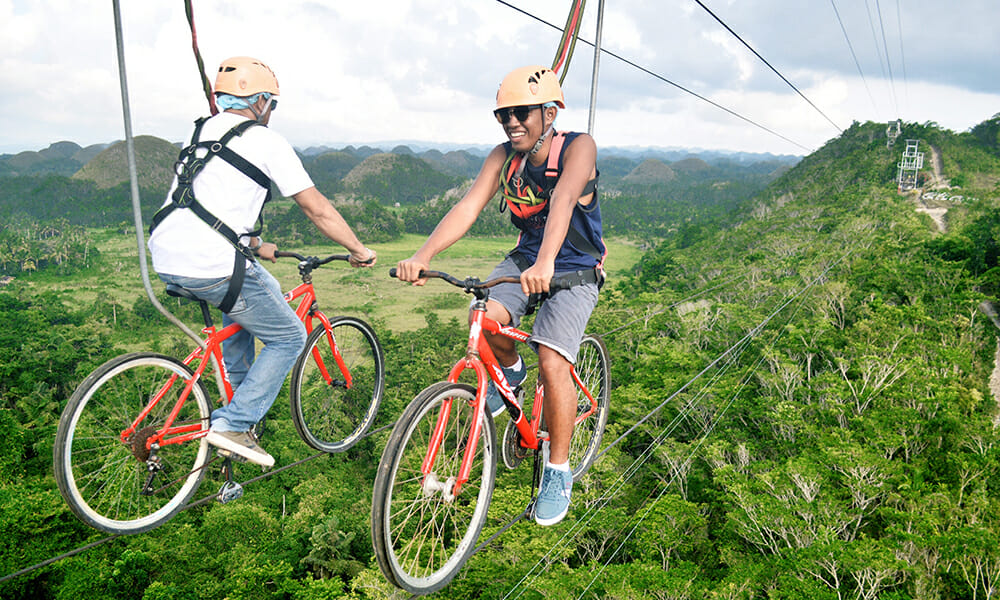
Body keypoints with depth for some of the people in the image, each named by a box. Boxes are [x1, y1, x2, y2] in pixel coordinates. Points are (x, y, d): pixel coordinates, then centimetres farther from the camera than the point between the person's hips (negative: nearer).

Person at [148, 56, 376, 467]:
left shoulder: (201, 133, 22)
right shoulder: (266, 141, 0)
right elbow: (316, 208, 1)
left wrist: (255, 246, 39)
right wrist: (359, 250, 11)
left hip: (164, 259, 8)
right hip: (212, 266, -8)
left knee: (249, 296, 34)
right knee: (288, 338, 8)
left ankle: (239, 399, 34)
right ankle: (233, 425, 0)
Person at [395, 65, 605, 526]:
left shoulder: (578, 148, -20)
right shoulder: (504, 157, -7)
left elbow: (563, 201, -40)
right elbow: (467, 207, -20)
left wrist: (545, 263, -58)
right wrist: (422, 256, -36)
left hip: (575, 271, -4)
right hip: (524, 259, 4)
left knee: (552, 362, -20)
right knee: (486, 318, -25)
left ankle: (558, 470, 0)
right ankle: (511, 371, 11)